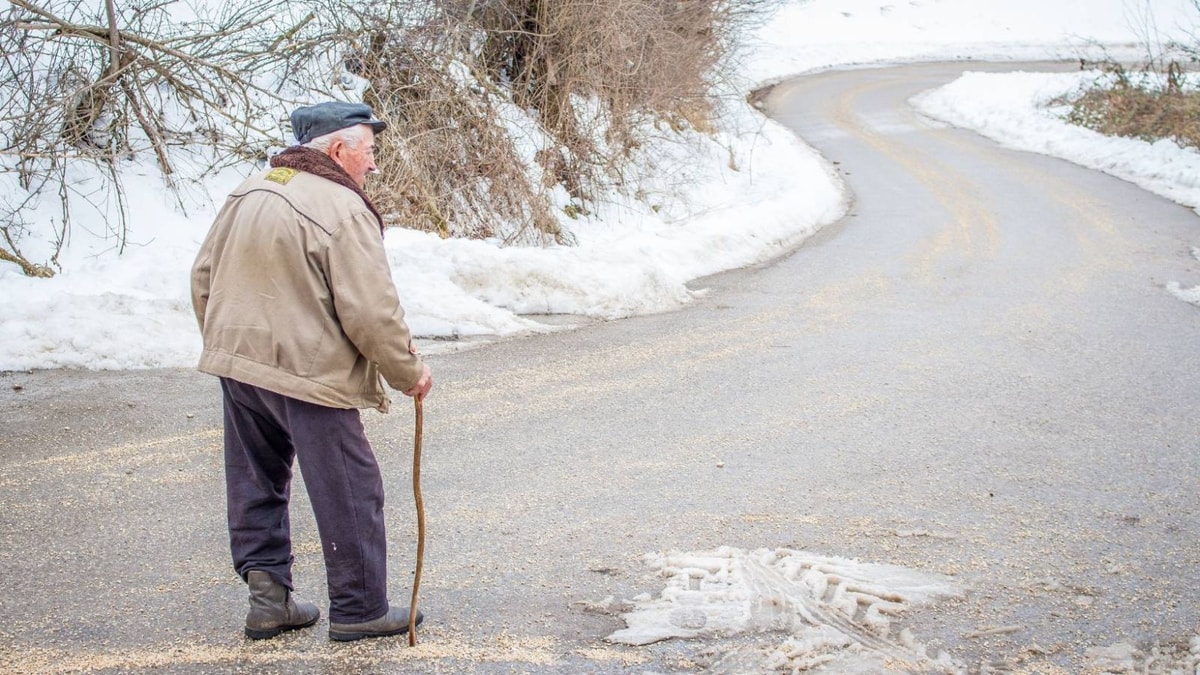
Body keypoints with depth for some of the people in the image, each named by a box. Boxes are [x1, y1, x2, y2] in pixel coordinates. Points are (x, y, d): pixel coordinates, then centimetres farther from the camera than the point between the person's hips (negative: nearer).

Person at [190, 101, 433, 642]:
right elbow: (371, 313, -18)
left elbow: (203, 278, 16)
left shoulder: (248, 193, 9)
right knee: (349, 494, 4)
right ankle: (359, 608, 13)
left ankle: (267, 592, 19)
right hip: (308, 374, -8)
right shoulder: (343, 210, -15)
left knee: (257, 484, 18)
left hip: (237, 364, 8)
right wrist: (408, 373, -4)